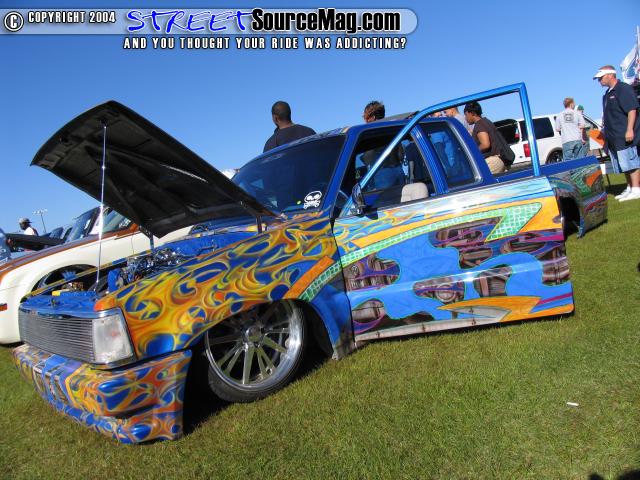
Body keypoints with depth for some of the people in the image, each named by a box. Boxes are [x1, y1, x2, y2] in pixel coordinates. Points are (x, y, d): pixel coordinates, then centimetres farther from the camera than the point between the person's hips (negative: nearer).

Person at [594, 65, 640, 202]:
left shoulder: (624, 89, -8)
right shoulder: (607, 94, 19)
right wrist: (605, 126, 23)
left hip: (625, 136, -10)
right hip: (613, 138, 10)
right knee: (624, 165, 14)